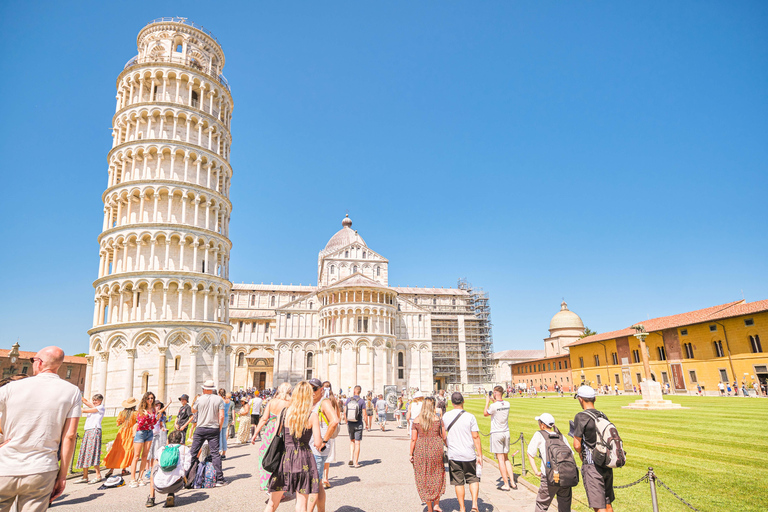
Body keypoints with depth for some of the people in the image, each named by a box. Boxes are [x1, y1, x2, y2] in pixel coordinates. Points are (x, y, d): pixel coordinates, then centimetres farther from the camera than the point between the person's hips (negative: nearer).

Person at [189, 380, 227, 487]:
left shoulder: (200, 399, -2)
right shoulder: (219, 399, -2)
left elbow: (193, 410, 18)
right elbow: (221, 416, -6)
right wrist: (219, 428, 5)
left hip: (200, 429, 0)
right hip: (214, 429, 0)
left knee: (193, 452, 12)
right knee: (215, 453, 2)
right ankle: (219, 479, 0)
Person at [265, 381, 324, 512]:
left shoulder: (285, 412, -1)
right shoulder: (312, 416, -8)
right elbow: (318, 443, -10)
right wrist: (322, 442, 11)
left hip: (285, 458, 2)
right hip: (304, 460, -2)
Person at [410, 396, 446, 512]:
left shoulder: (416, 420, -4)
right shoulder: (437, 419, -6)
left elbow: (413, 439, -3)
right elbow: (443, 436, -1)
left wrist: (411, 454, 5)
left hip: (421, 450, 1)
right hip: (436, 449, 0)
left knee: (424, 478, 12)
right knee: (437, 476, 19)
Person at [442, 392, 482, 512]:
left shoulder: (445, 416, -2)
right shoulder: (470, 417, -9)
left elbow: (443, 436, 9)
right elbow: (475, 437, -9)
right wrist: (480, 455, -3)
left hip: (453, 455, 1)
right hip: (469, 455, -1)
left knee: (458, 483, 10)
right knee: (473, 479, 16)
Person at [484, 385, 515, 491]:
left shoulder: (493, 406, -18)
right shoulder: (507, 404, 0)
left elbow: (485, 414, 1)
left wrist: (487, 401, 9)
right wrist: (494, 401, 26)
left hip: (496, 434, -6)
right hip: (506, 432, 6)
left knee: (501, 460, 0)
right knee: (506, 459, 16)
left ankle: (506, 484, 4)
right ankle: (512, 482, 16)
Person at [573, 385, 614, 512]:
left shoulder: (581, 417, -15)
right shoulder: (603, 416, 7)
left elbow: (577, 445, -14)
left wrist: (581, 454, 7)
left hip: (592, 467, -8)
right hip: (607, 465, 8)